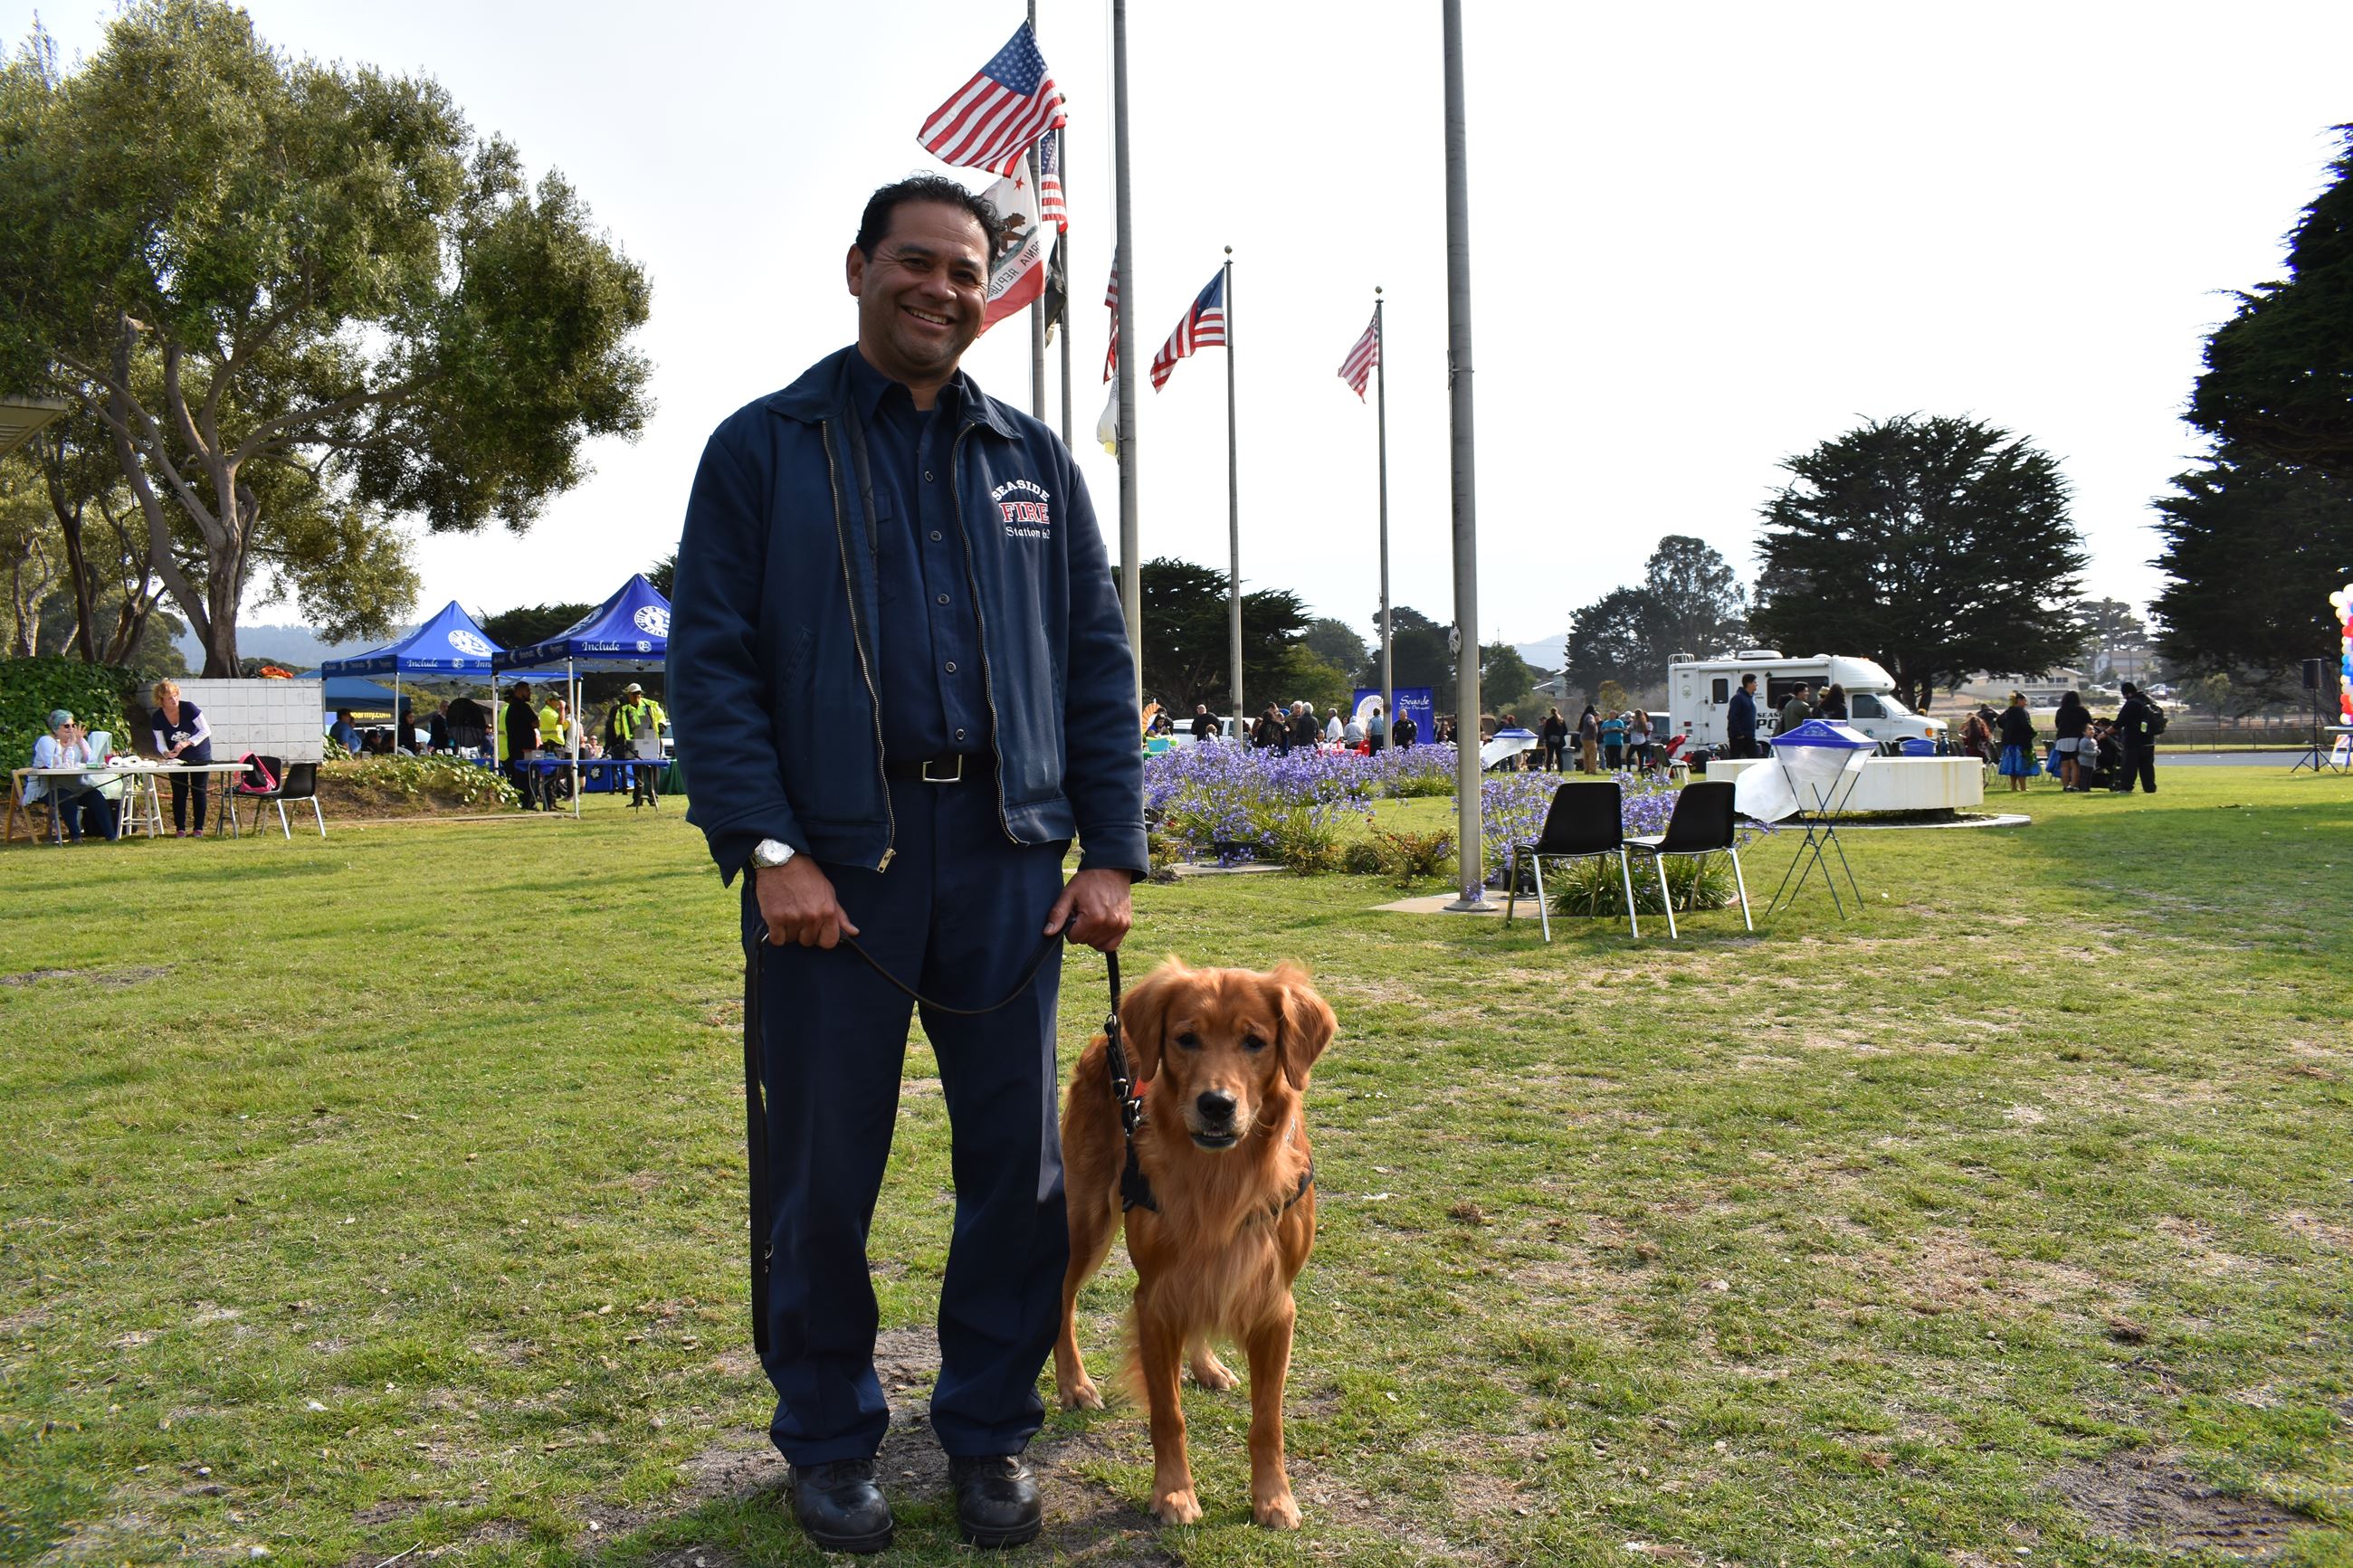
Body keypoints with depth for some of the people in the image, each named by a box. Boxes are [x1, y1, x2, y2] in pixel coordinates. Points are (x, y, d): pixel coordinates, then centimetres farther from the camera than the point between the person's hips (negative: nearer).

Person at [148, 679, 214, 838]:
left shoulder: (189, 708, -20)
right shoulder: (157, 718, -11)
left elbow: (206, 731, -18)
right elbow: (160, 743, -5)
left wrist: (187, 743, -29)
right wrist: (166, 753, -28)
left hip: (199, 756, -2)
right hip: (176, 758, 2)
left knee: (199, 792, 0)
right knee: (179, 793, 0)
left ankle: (199, 828, 5)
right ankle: (180, 829, 5)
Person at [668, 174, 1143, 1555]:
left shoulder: (1034, 458, 13)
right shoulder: (765, 448, 5)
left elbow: (1098, 662, 10)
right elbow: (712, 661, -2)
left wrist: (1113, 852, 2)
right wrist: (767, 849, -13)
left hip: (1008, 860, 3)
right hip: (832, 861, -2)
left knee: (1019, 1162, 8)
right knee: (824, 1174, 7)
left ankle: (991, 1431, 28)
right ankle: (830, 1440, 28)